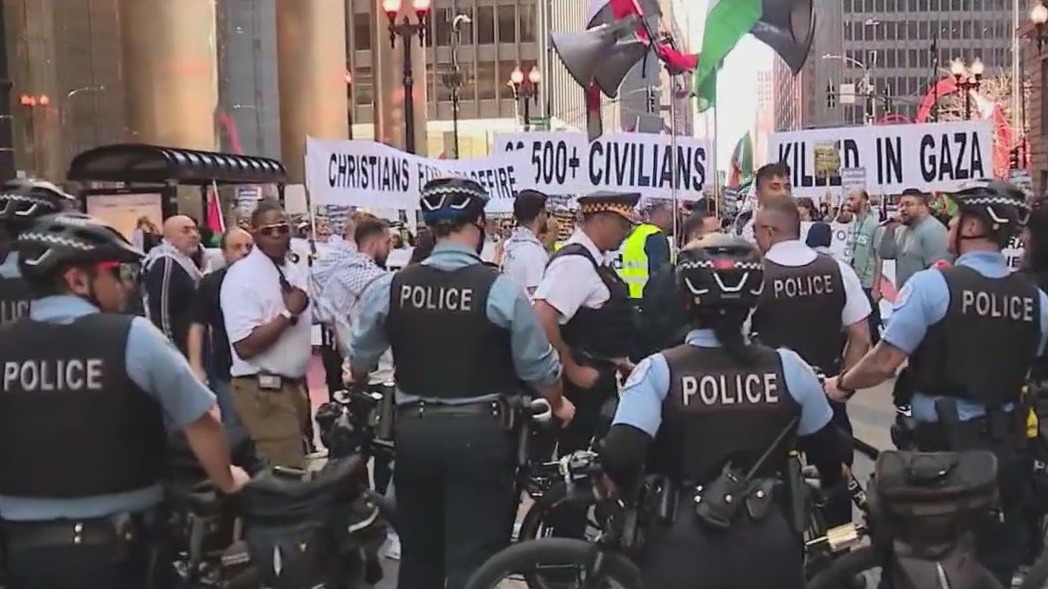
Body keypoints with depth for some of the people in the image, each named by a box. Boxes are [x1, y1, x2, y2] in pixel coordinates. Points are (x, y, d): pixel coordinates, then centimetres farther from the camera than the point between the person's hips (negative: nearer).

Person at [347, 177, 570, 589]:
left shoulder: (388, 288, -4)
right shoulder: (501, 289, -13)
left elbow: (360, 363, 10)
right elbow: (538, 366, -5)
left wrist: (361, 398, 33)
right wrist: (558, 405, 17)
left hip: (413, 430, 4)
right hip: (480, 434, -3)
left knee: (418, 554, 20)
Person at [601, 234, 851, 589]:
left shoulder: (658, 371, -11)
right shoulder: (788, 367, -4)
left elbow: (620, 457, -21)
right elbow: (830, 457, 7)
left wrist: (625, 490, 1)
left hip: (684, 553, -2)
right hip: (770, 548, 3)